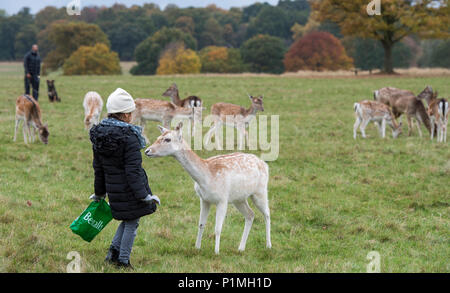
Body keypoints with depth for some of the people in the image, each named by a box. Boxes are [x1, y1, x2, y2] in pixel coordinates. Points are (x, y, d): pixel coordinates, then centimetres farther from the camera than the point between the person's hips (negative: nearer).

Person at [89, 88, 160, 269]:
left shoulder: (99, 134, 2)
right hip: (130, 189, -7)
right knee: (132, 223, 7)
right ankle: (123, 260, 10)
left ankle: (114, 250, 15)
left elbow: (98, 167, 10)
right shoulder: (129, 137, -20)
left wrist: (99, 192, 19)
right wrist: (144, 195, -16)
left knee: (128, 220, 24)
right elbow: (133, 169, -21)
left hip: (113, 187, 7)